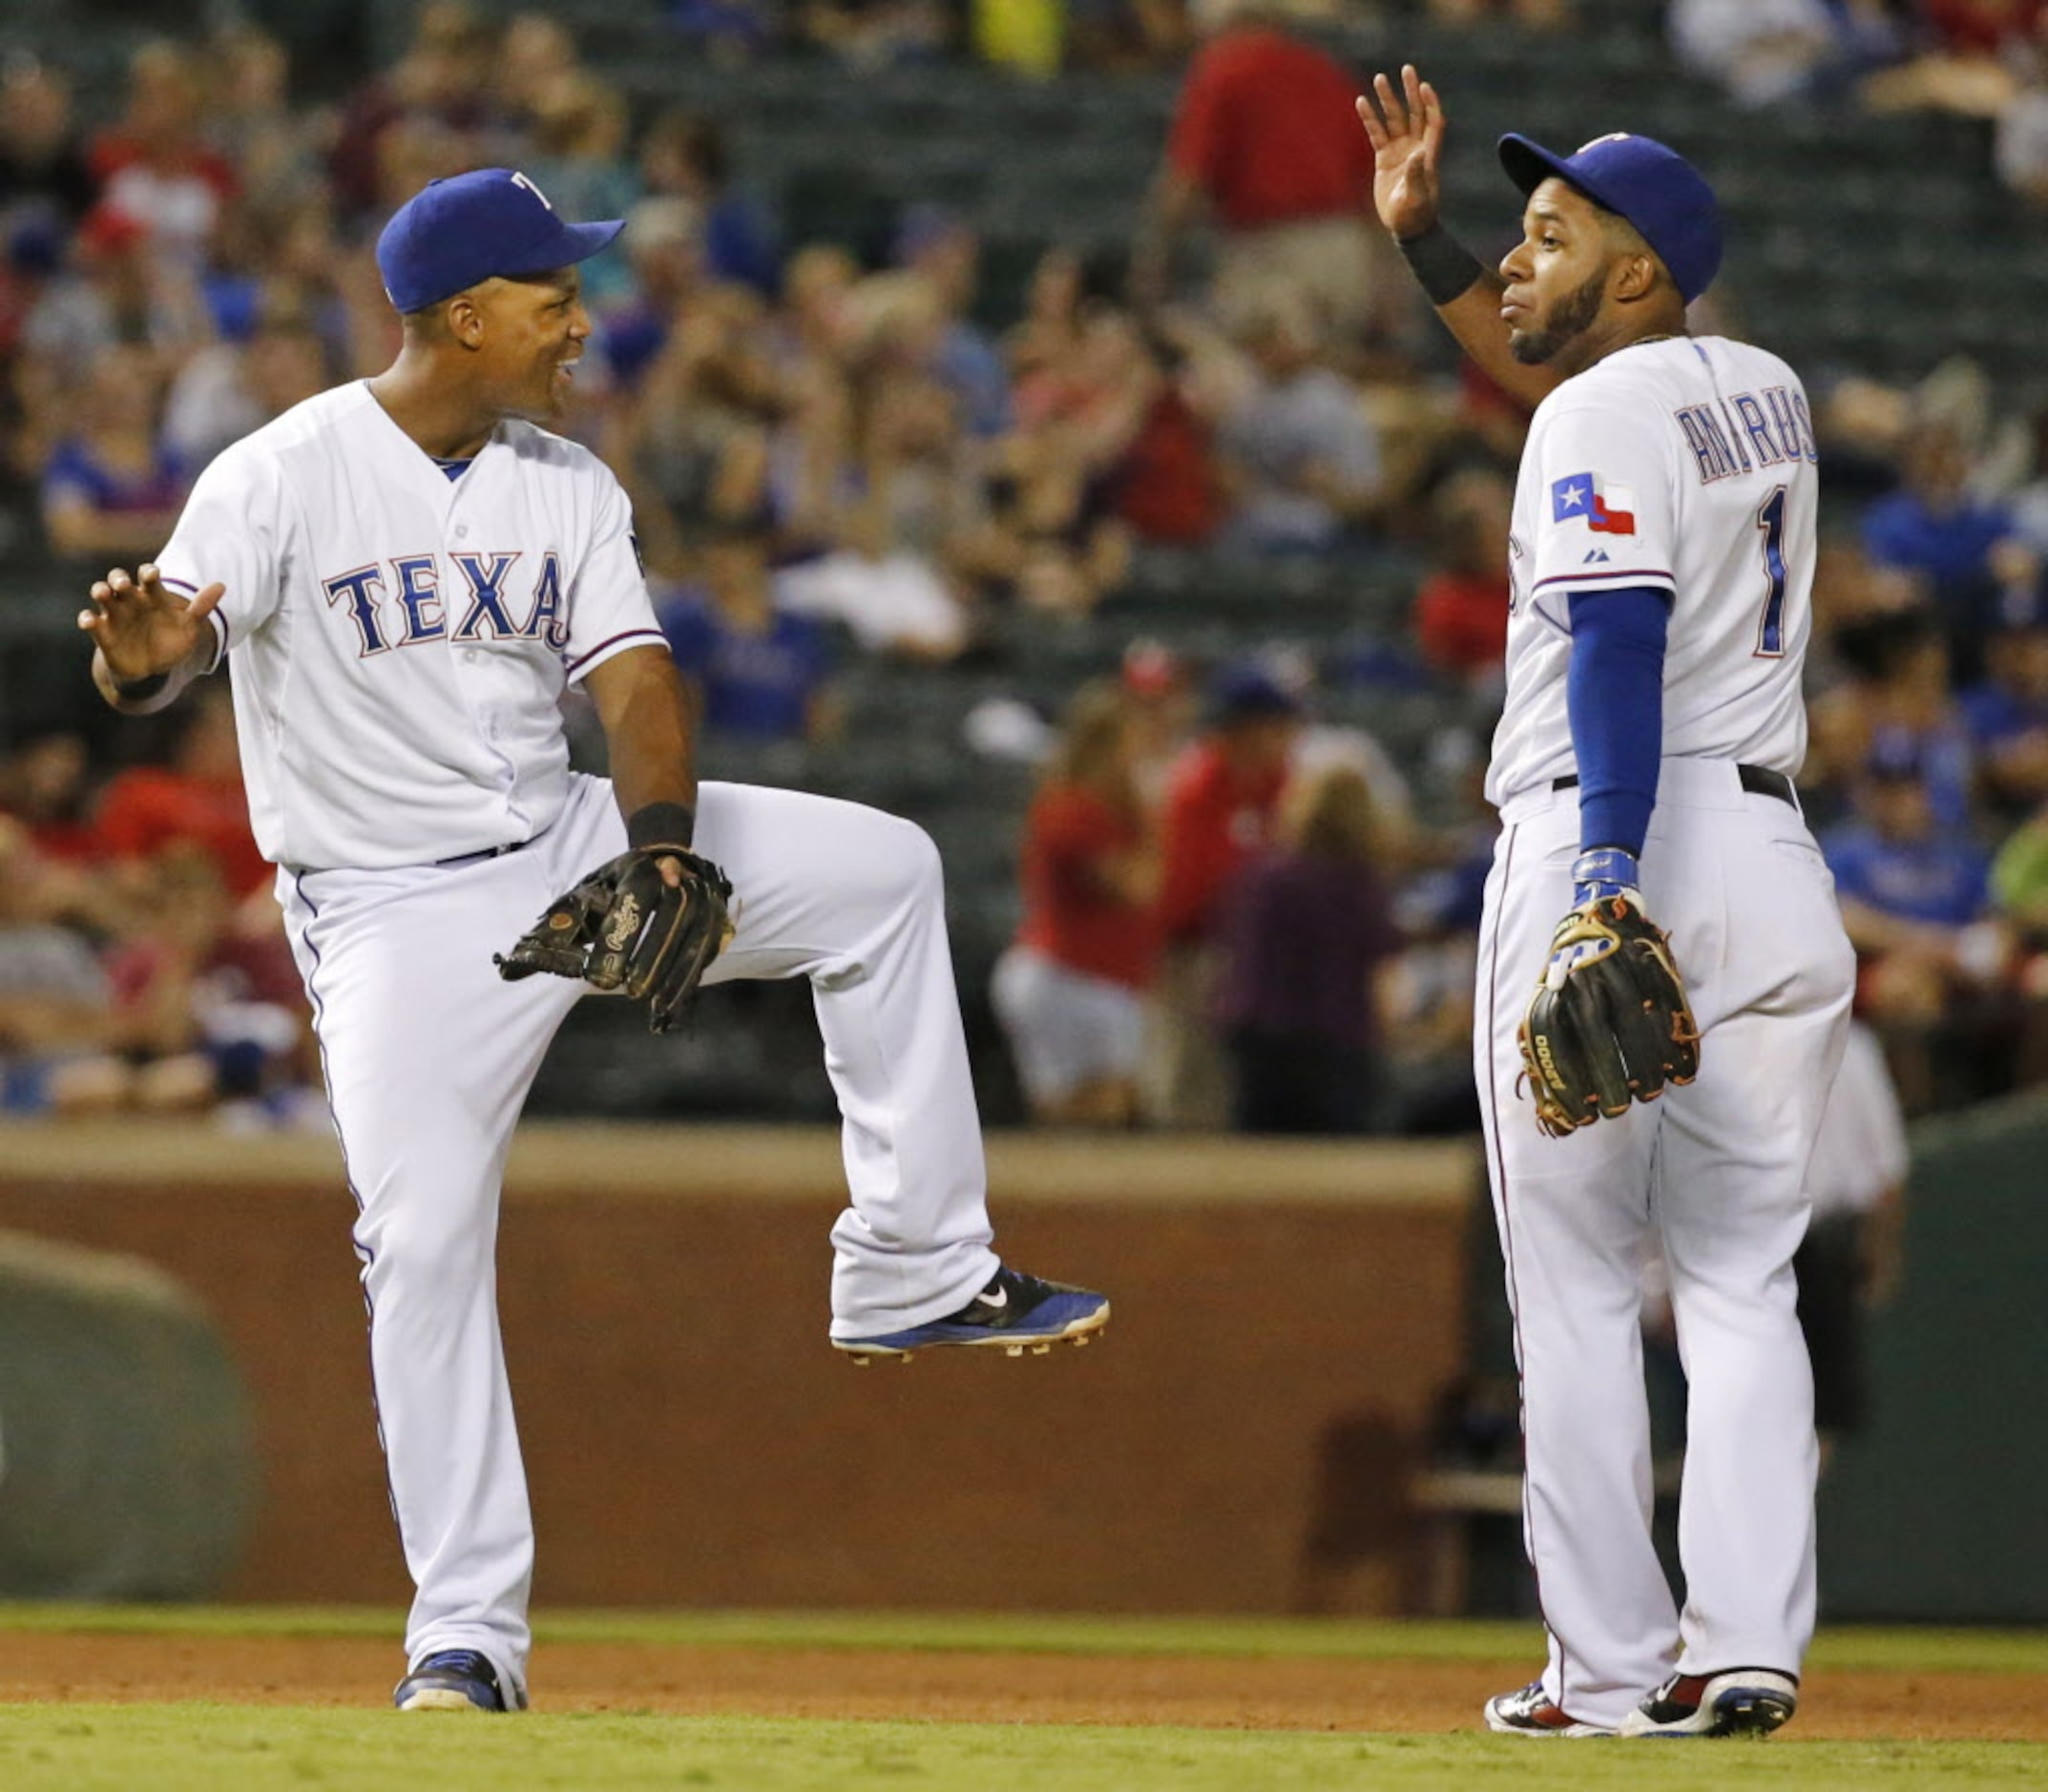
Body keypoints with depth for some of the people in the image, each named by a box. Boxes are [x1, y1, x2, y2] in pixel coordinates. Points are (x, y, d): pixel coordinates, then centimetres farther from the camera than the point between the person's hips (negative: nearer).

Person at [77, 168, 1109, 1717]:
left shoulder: (570, 487, 4)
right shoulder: (284, 479, -13)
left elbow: (636, 682, -5)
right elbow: (157, 650, -23)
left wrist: (661, 851, -24)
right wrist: (144, 650, -49)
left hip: (572, 850, 6)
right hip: (395, 915, -5)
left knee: (881, 870, -2)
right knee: (424, 1245, -13)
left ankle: (918, 1275, 2)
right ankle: (467, 1634, -4)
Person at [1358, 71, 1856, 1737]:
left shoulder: (1604, 417, -8)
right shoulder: (1767, 394, 17)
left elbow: (1620, 641, -21)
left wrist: (1611, 880, -29)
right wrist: (1422, 238, 32)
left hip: (1611, 842, -7)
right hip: (1775, 864, 8)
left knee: (1575, 1283, -1)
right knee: (1744, 1282, 9)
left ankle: (1611, 1664, -4)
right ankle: (1748, 1649, 0)